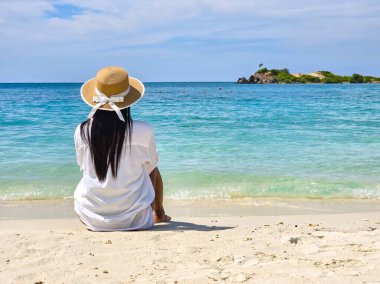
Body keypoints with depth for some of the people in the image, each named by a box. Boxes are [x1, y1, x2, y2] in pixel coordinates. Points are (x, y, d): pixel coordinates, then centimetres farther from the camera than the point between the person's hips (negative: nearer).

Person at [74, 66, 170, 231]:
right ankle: (159, 214, 48)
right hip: (136, 220, -1)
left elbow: (84, 167, 5)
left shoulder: (81, 132, -11)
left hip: (93, 220, 2)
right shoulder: (144, 132, -16)